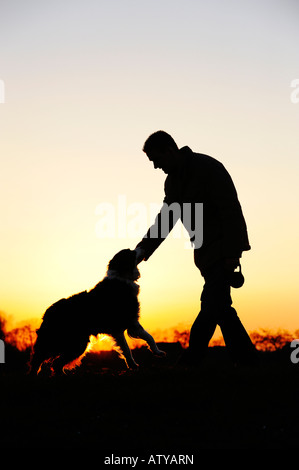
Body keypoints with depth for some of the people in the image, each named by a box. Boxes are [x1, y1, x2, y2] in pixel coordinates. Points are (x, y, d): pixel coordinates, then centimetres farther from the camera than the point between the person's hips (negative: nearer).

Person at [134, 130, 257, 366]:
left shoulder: (209, 168, -17)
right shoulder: (173, 181, 9)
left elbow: (231, 211, -20)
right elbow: (165, 219, 15)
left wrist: (231, 253, -23)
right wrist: (142, 249, 5)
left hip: (223, 248, -9)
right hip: (206, 251, 9)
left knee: (212, 304, -13)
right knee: (219, 306, 9)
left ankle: (190, 360, -10)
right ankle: (246, 357, 16)